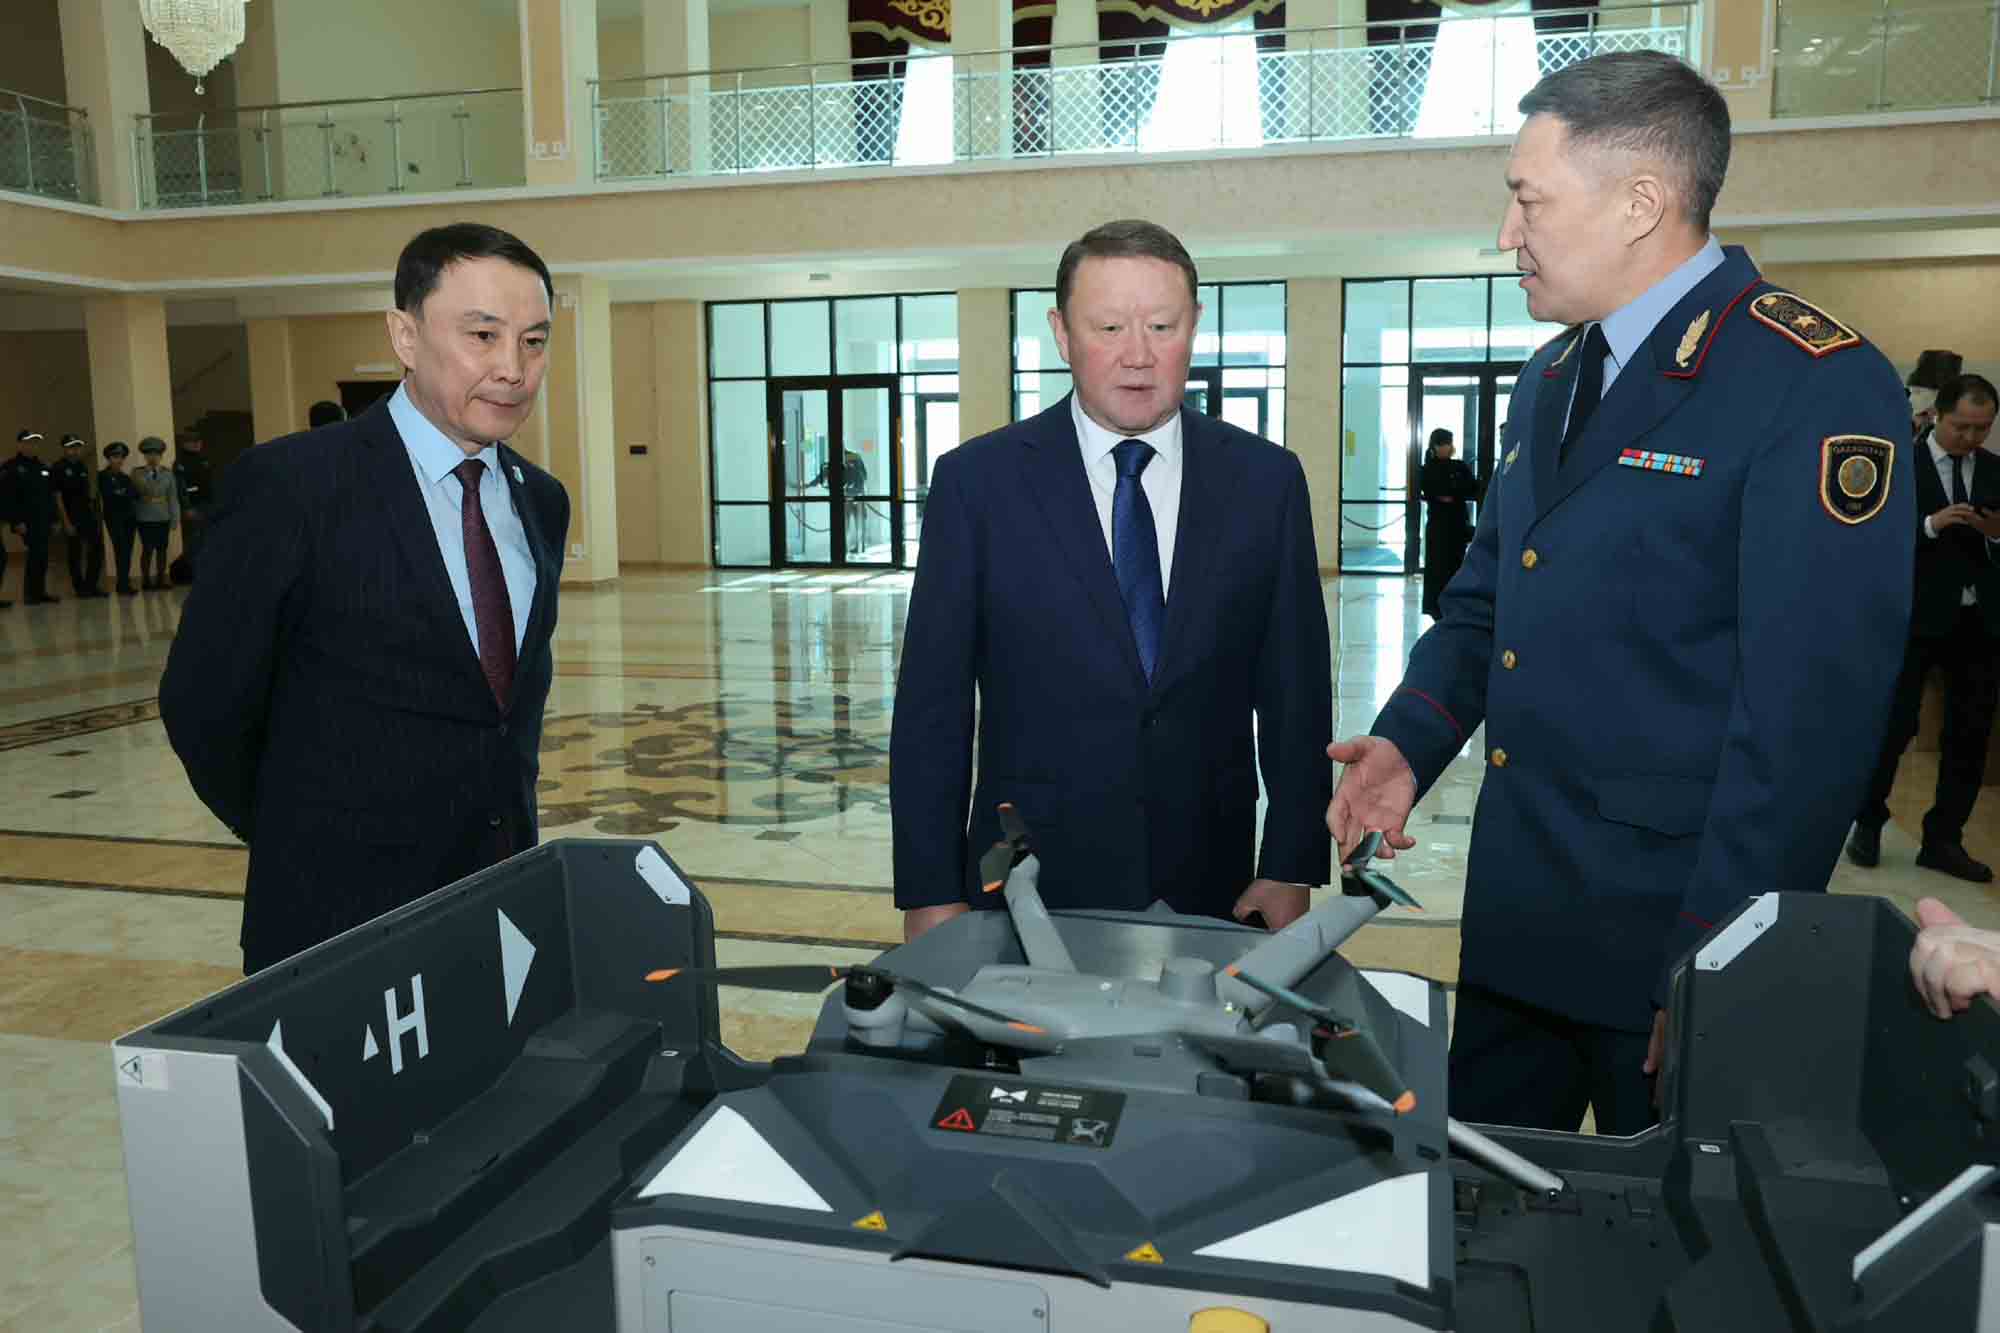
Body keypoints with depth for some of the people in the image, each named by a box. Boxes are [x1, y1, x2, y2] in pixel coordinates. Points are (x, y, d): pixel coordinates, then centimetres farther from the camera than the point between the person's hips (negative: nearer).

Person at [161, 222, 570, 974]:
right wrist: (308, 844, 5)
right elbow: (203, 704, -6)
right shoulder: (292, 484, -13)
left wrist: (509, 817, 11)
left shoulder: (541, 502, 6)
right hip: (342, 922, -5)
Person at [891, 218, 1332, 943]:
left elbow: (1295, 692, 3)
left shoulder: (1266, 480, 1)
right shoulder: (976, 480, -5)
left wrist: (1291, 870, -1)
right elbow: (931, 702, -4)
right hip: (1031, 885, -1)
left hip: (1210, 890, 2)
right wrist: (930, 896, -6)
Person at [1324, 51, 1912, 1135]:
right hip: (1515, 919, 7)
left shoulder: (1817, 388, -15)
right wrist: (1410, 742, 0)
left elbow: (1809, 709, -19)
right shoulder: (1551, 378, 11)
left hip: (1672, 924, -7)